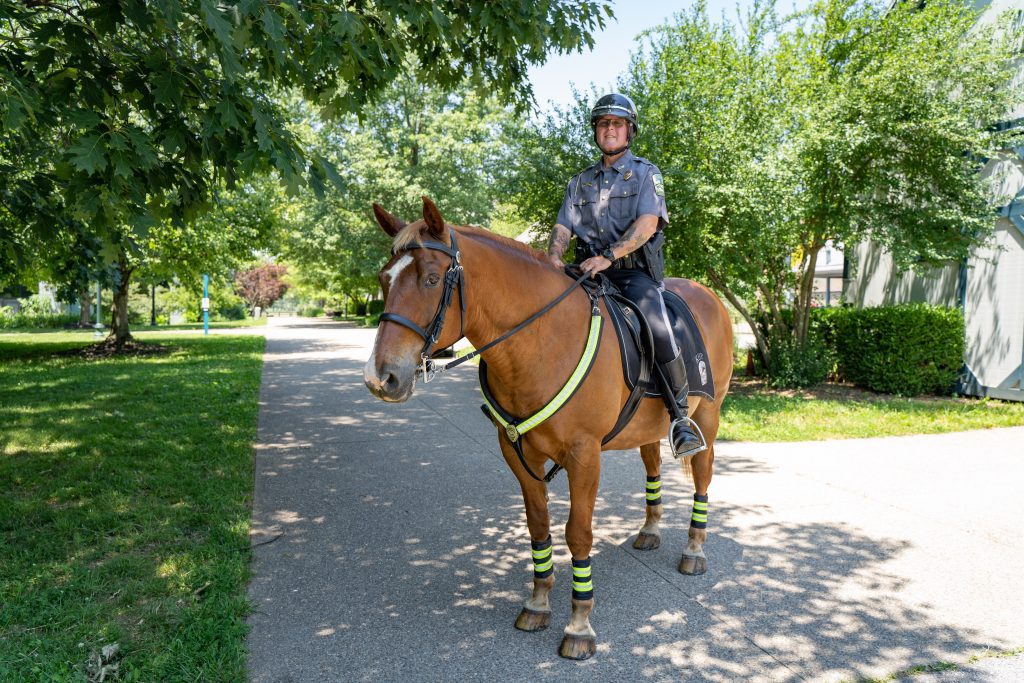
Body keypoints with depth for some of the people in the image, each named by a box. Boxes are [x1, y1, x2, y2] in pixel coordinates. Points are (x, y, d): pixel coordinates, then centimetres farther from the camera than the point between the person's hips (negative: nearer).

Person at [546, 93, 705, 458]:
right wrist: (554, 257, -13)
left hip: (635, 271, -4)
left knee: (658, 329, -28)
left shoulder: (646, 173, 9)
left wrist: (608, 256, -22)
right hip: (588, 273, 4)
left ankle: (681, 417, -15)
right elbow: (564, 226, 10)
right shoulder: (580, 181, 21)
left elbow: (647, 223, -8)